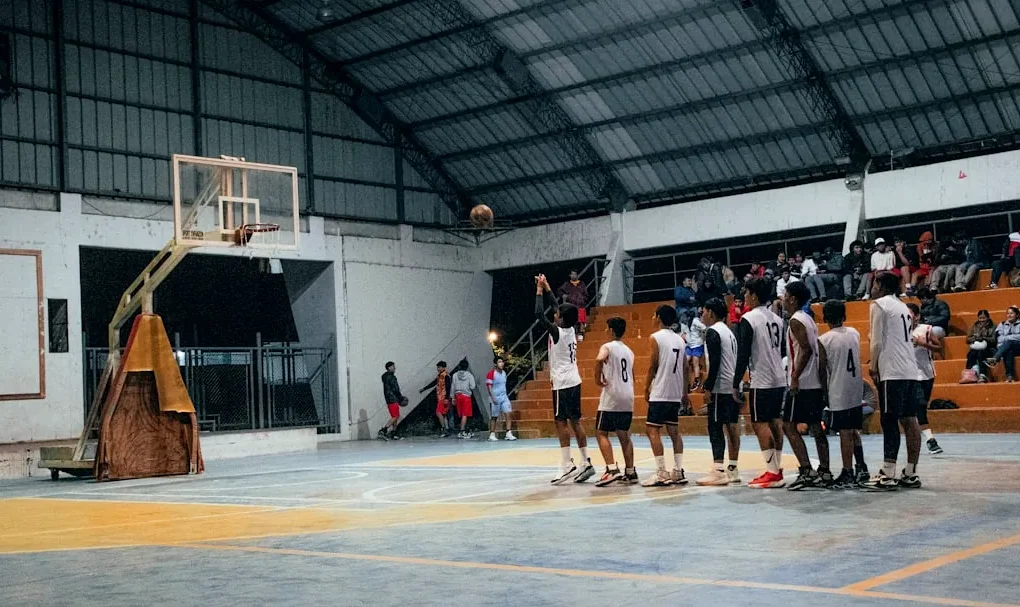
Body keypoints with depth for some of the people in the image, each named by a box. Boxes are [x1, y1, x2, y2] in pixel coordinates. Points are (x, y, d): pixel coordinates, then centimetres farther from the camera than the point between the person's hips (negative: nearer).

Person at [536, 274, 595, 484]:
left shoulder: (557, 332, -14)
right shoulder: (570, 329, 7)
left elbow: (539, 313, -16)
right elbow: (556, 306, 20)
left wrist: (539, 290, -7)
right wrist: (546, 287, 20)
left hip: (563, 383, -8)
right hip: (574, 382, 8)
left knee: (561, 422, -7)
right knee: (575, 422, 10)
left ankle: (567, 466, -10)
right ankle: (586, 463, 9)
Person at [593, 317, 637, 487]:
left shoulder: (607, 347, -7)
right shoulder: (629, 352, 16)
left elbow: (599, 359, -29)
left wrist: (597, 378, -17)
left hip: (611, 398, -7)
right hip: (628, 398, 7)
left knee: (601, 433, -2)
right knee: (624, 435, 15)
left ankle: (612, 469, -15)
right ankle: (630, 472, 14)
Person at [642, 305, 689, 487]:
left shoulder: (655, 338, -7)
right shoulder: (680, 340, 12)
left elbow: (653, 366, -10)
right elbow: (684, 368, 14)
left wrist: (646, 388, -1)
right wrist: (685, 392, 20)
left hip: (660, 394, -7)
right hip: (676, 394, 7)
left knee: (652, 430, -4)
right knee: (673, 431, 13)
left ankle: (661, 474, -10)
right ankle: (678, 472, 11)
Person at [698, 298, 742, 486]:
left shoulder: (713, 332, -11)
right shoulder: (728, 331, 19)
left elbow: (715, 362, -19)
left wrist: (708, 387, -17)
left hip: (721, 388, -9)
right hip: (734, 386, 10)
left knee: (715, 428, -9)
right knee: (731, 427, 9)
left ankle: (718, 472, -14)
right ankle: (732, 470, 12)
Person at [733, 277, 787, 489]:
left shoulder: (748, 319, -11)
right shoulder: (777, 319, 13)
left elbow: (743, 355, -14)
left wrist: (736, 384, -10)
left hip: (761, 381, -8)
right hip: (779, 380, 8)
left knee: (760, 424, -4)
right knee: (775, 422, 11)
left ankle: (772, 473, -8)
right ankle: (777, 470, 13)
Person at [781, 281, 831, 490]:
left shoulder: (796, 320, -11)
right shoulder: (808, 319, 17)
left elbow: (806, 349, -21)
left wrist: (795, 377, -22)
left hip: (801, 383, -9)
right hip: (815, 382, 9)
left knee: (789, 426, -6)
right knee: (816, 428, 10)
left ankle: (807, 472, -11)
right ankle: (824, 473, 11)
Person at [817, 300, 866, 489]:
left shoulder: (823, 340, -10)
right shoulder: (855, 333, 6)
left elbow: (822, 371, -7)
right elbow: (858, 361, 14)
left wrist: (825, 393, 3)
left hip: (838, 393, -6)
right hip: (856, 390, 6)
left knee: (845, 434, -2)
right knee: (854, 431, 18)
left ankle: (848, 474, 1)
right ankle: (861, 467, 22)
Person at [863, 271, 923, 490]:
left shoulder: (879, 304, -5)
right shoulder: (902, 306, 21)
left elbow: (877, 341, -11)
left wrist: (873, 366, -2)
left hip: (892, 373, -8)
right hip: (910, 371, 8)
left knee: (890, 422, -9)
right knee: (909, 421, 7)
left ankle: (887, 476, -12)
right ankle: (911, 474, 9)